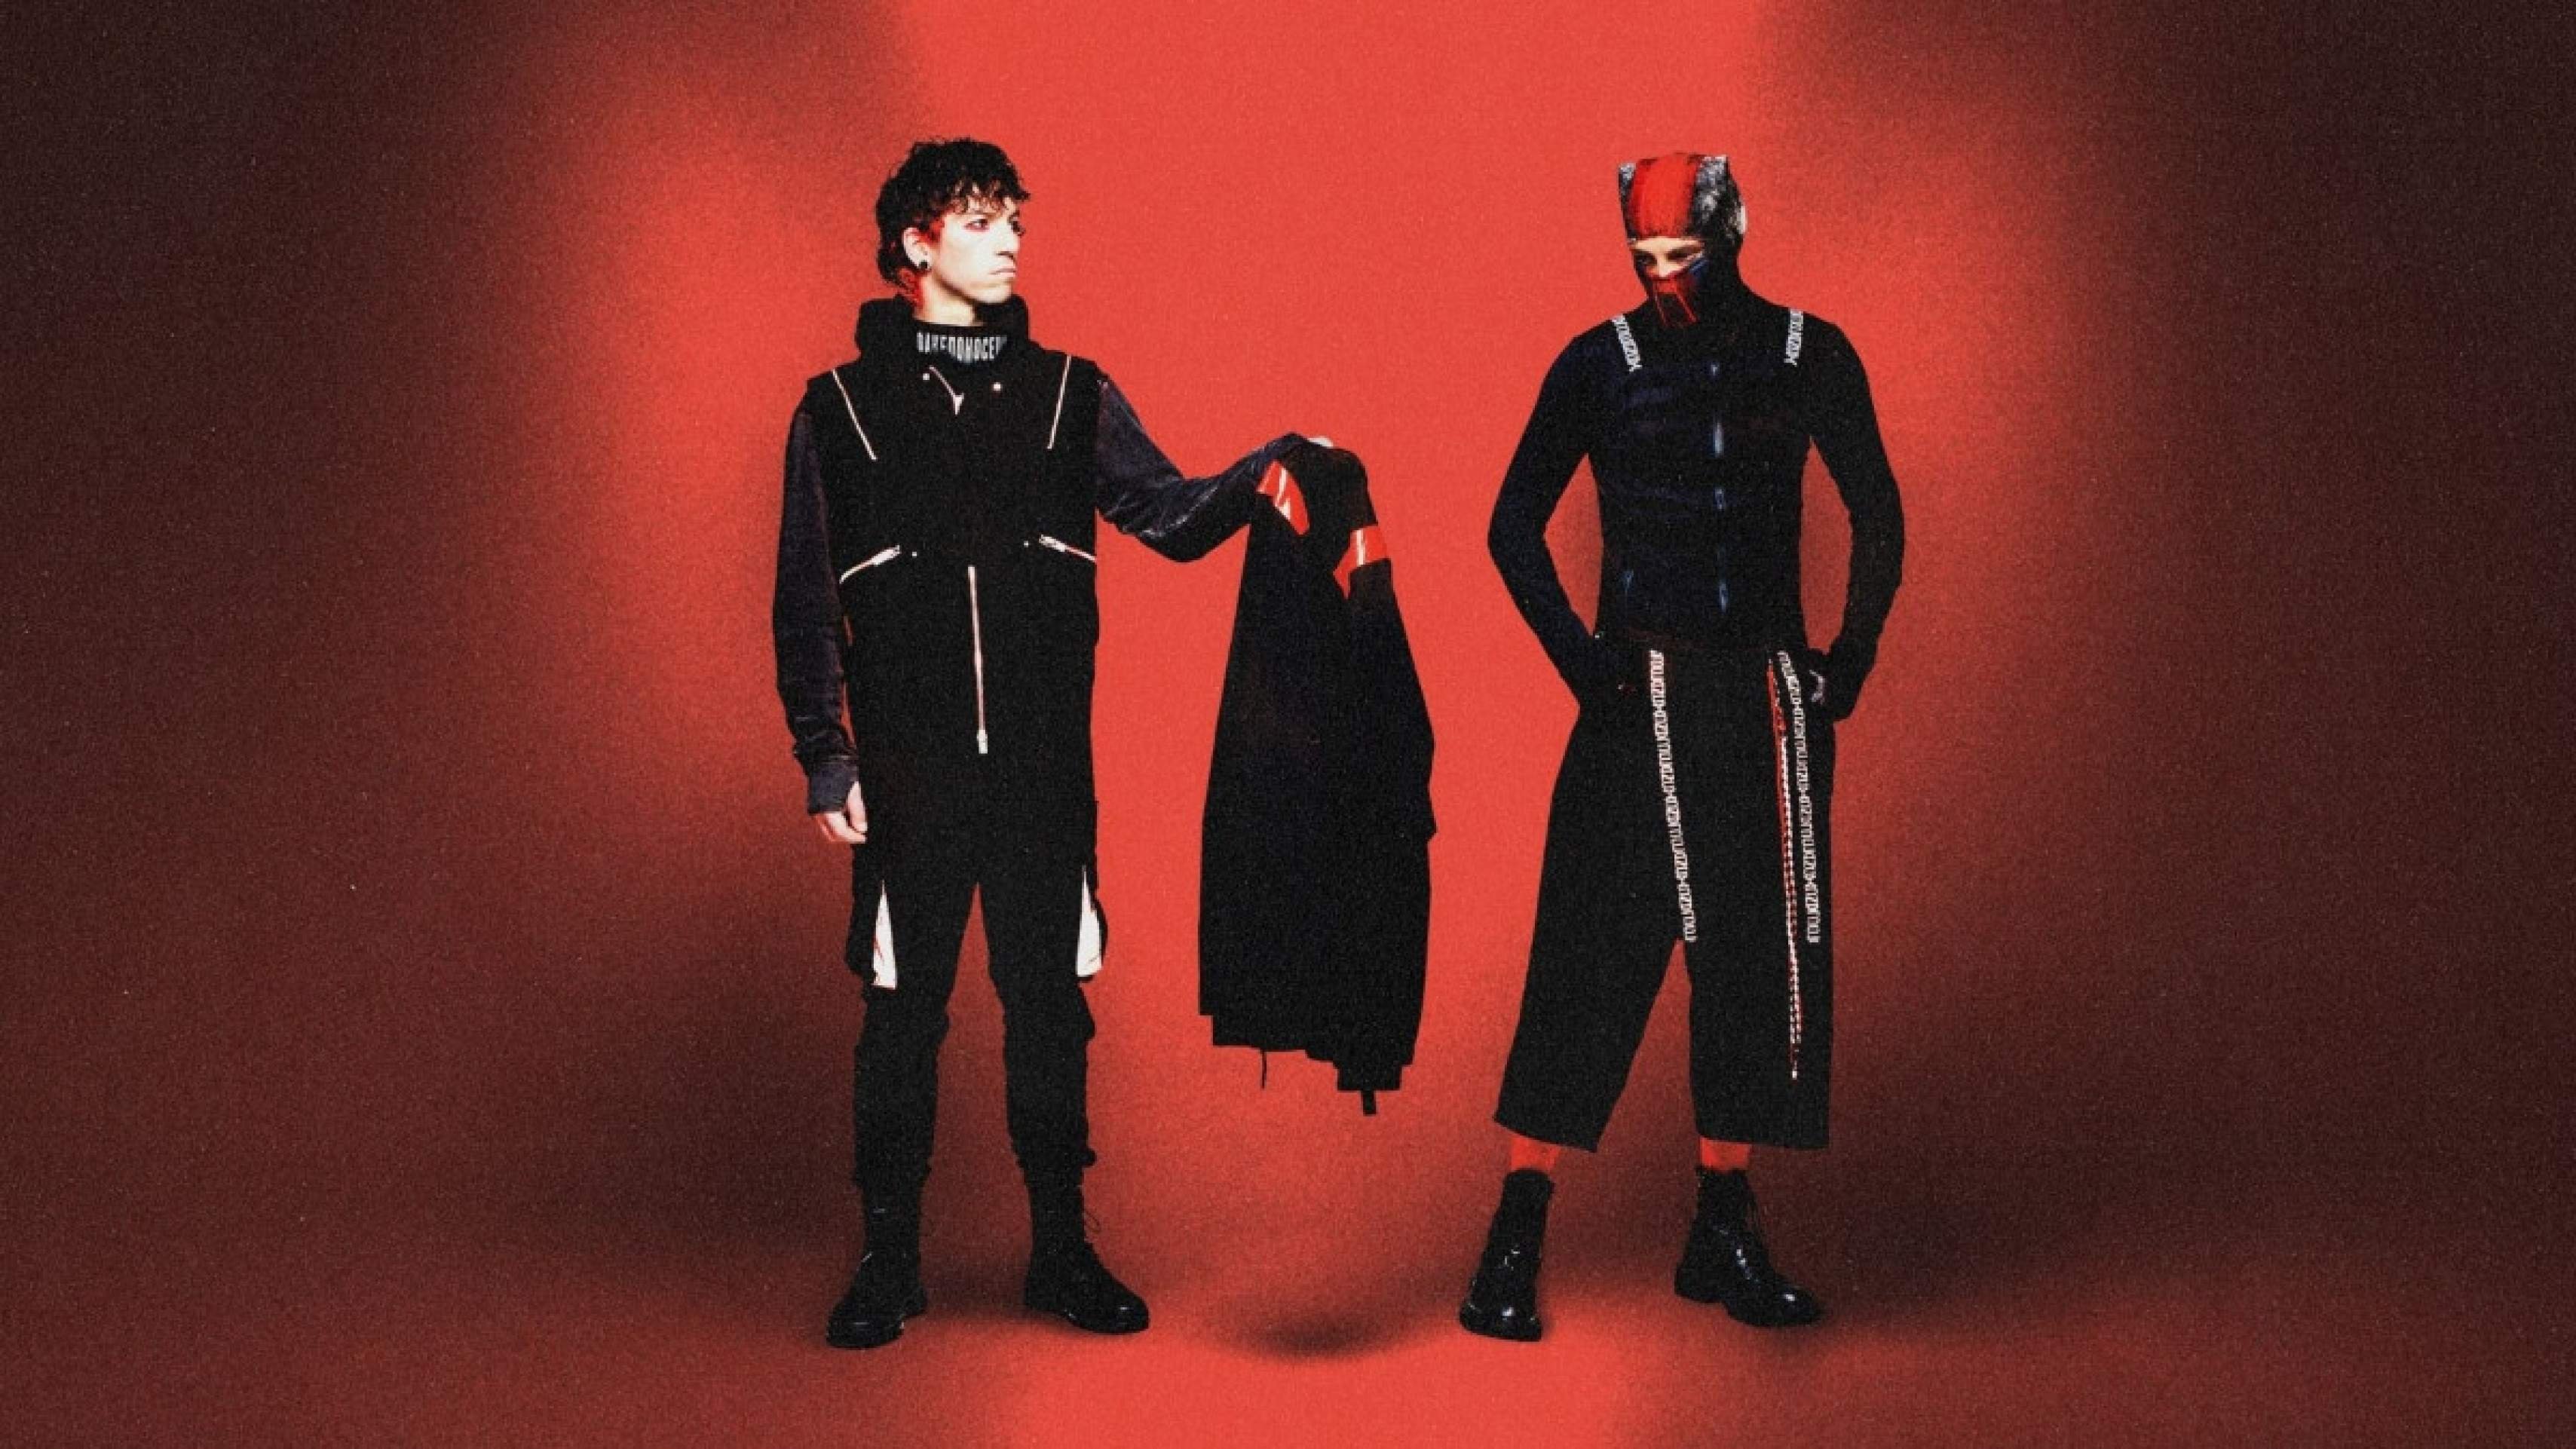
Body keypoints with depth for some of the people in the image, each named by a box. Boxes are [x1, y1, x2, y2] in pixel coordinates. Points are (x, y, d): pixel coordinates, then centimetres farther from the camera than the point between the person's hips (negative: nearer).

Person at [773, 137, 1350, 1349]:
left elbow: (1165, 514, 0)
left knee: (1049, 1001, 7)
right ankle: (888, 1259, 16)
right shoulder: (841, 408, 5)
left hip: (1046, 763, 2)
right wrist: (825, 760, -2)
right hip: (910, 770, -1)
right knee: (904, 1007, 3)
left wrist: (1256, 477, -20)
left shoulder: (1069, 395, 10)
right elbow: (804, 604, 5)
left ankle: (1061, 1249, 18)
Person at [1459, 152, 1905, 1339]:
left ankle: (1724, 1232, 20)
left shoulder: (1808, 355, 5)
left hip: (1770, 700, 3)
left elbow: (1876, 518, 11)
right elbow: (1515, 527, 4)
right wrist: (1579, 659, -5)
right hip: (1641, 699, -3)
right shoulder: (1600, 364, 0)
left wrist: (1849, 658, 5)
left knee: (1762, 958, 7)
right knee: (1595, 956, -6)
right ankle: (1517, 1237, 1)